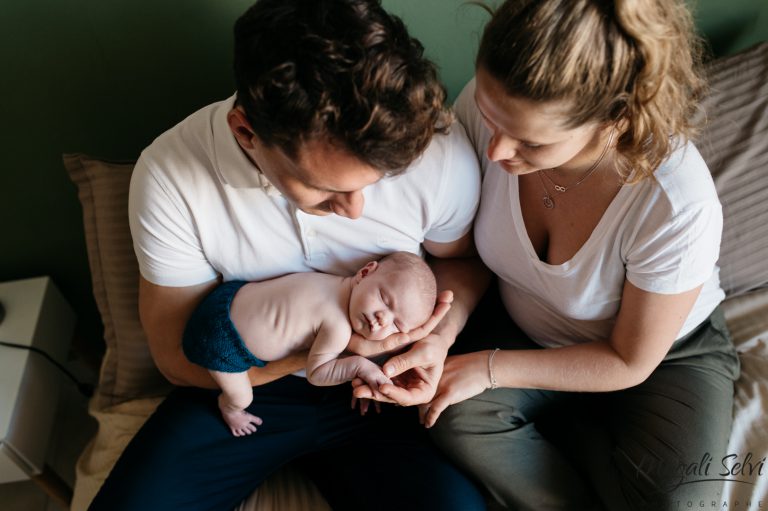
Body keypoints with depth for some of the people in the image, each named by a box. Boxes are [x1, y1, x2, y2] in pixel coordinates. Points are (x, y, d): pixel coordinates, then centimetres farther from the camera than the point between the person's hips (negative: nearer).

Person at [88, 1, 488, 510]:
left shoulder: (441, 152, -21)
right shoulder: (169, 175, -21)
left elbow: (459, 258, 1)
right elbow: (178, 357, -12)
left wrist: (441, 336, -20)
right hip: (245, 383, 0)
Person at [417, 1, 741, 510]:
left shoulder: (679, 205, -36)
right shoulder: (489, 107, -27)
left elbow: (629, 362, -19)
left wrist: (490, 368, -22)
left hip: (664, 356, -2)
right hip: (529, 331, 3)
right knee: (453, 418, -23)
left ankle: (554, 422, 4)